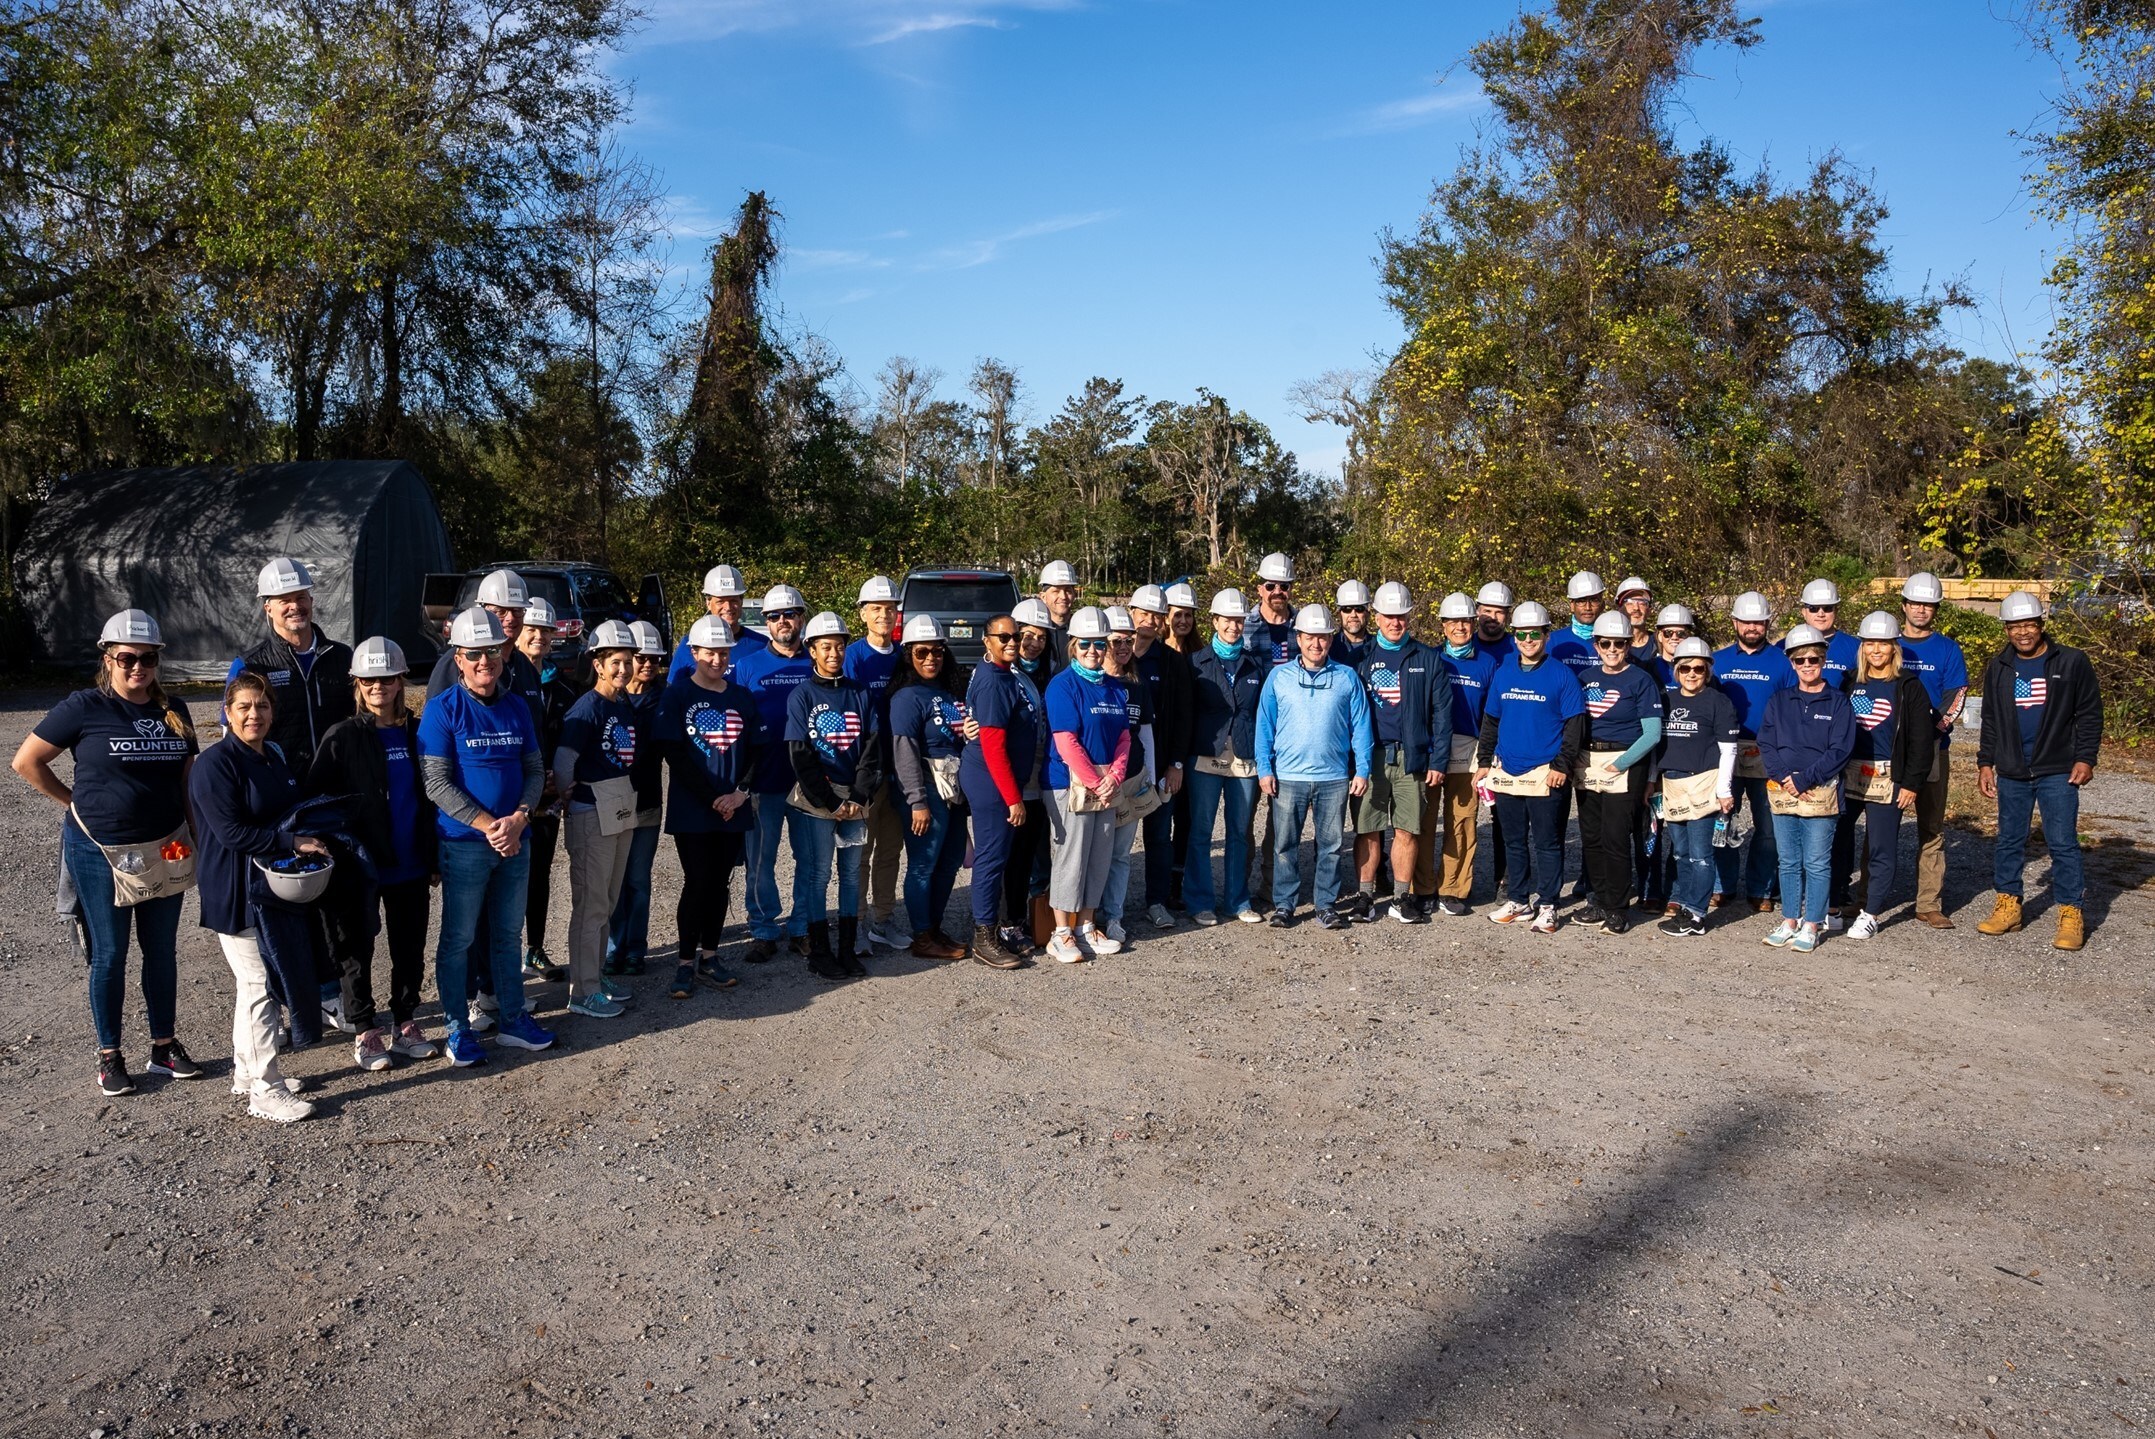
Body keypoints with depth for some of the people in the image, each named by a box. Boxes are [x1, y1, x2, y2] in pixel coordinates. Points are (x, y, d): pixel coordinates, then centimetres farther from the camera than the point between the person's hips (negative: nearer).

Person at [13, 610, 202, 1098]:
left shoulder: (174, 711, 5)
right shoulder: (85, 707, -8)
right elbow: (26, 762, -4)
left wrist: (196, 839, 5)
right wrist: (74, 802, -1)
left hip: (162, 850, 4)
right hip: (100, 851, -4)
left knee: (162, 950, 11)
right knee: (109, 954, 6)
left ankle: (165, 1046, 23)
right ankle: (109, 1056, 18)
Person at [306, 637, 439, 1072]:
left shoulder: (416, 732, 6)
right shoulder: (342, 738, -5)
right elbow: (315, 800, -7)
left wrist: (434, 858, 10)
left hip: (411, 866, 3)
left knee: (410, 947, 11)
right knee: (357, 949, 6)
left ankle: (405, 1023, 26)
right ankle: (365, 1032, 19)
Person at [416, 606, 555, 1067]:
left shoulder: (517, 707, 6)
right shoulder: (442, 708, -9)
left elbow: (535, 770, 7)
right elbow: (436, 782, -13)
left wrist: (518, 818, -11)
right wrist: (488, 825, -18)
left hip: (515, 840, 5)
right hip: (464, 843, -5)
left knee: (507, 935, 15)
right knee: (458, 939, 6)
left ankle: (512, 1018, 27)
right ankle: (458, 1029, 18)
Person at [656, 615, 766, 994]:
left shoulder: (741, 697, 10)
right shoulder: (677, 695, -3)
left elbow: (757, 749, 8)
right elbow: (674, 754, -9)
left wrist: (741, 792, -8)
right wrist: (712, 799, -13)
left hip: (734, 809, 4)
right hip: (691, 810, -4)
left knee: (721, 883, 9)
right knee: (697, 882, -3)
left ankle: (709, 955, 20)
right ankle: (685, 961, 8)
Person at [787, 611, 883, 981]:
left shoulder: (860, 695, 9)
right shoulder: (802, 696, -1)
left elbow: (872, 748, 4)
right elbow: (800, 756, -6)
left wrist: (859, 797, -7)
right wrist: (830, 802, -11)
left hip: (855, 800, 3)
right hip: (815, 800, -3)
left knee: (852, 872, 7)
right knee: (817, 874, 0)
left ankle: (848, 949, 16)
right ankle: (819, 952, 8)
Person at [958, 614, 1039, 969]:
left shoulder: (1007, 674, 12)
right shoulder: (992, 683, -19)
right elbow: (993, 747, -22)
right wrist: (1014, 799, -21)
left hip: (1011, 781, 10)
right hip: (991, 784, -10)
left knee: (1013, 855, 16)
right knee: (992, 857, -3)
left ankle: (999, 928, 28)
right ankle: (985, 939, 6)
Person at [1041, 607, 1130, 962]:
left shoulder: (1115, 687, 11)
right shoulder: (1063, 685, -9)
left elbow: (1123, 737, 8)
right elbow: (1066, 742, -15)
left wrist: (1114, 777, -7)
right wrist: (1095, 783, -14)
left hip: (1106, 784, 7)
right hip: (1070, 783, -7)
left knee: (1100, 857, 10)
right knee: (1070, 857, -4)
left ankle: (1085, 928, 21)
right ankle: (1061, 935, 5)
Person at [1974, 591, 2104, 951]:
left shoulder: (2071, 662, -3)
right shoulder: (1998, 667, 7)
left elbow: (2089, 714, 0)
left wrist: (2085, 758, -7)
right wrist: (1985, 762, 9)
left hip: (2058, 772, -4)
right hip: (2012, 773, 4)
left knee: (2063, 843, -3)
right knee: (2009, 840, 10)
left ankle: (2072, 914, 4)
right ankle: (2008, 906, 20)